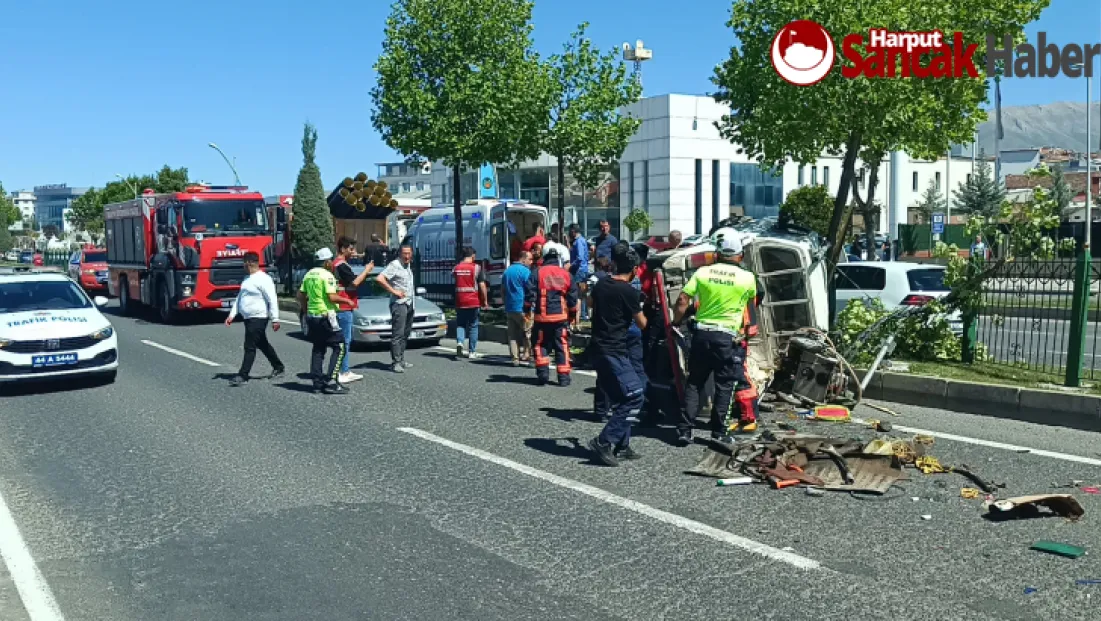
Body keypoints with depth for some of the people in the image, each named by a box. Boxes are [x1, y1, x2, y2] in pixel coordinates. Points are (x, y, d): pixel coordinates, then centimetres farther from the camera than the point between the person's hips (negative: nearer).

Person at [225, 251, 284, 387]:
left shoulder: (263, 279, -16)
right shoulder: (247, 279, 14)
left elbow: (272, 300, -18)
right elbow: (239, 298, 20)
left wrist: (275, 319, -21)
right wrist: (232, 315, 13)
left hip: (258, 318, -10)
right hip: (248, 318, 10)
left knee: (250, 347, -7)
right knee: (262, 345, 17)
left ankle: (242, 375, -4)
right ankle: (278, 367, 29)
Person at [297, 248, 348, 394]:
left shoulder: (309, 274, 12)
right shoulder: (327, 275, -13)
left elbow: (301, 295, 14)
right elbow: (332, 297, -21)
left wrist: (306, 310, 24)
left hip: (312, 315, 9)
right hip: (325, 316, -9)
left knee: (318, 349, 14)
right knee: (339, 347, -4)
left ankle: (318, 382, 15)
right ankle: (331, 382, -11)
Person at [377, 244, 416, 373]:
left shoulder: (408, 265, 15)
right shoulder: (395, 265, -12)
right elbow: (380, 279, -22)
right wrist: (394, 291, -19)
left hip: (409, 303, 9)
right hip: (399, 304, -9)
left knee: (406, 333, 12)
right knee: (398, 334, -10)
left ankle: (401, 360, 19)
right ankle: (396, 362, -11)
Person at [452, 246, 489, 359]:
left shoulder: (456, 268, 6)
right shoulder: (476, 267, -6)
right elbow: (482, 286, -7)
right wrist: (485, 301, -1)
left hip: (460, 302, 2)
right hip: (474, 302, -2)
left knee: (460, 324, 12)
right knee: (473, 326, 7)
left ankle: (459, 342, -15)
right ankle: (472, 352, 11)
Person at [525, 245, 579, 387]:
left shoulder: (537, 273, -3)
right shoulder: (566, 274, 5)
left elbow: (529, 295, -7)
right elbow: (573, 297, 10)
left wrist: (527, 310, 5)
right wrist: (572, 315, 21)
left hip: (542, 317, -2)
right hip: (561, 317, 2)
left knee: (540, 345, 11)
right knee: (562, 346, 6)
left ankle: (543, 374, 2)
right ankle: (563, 377, 5)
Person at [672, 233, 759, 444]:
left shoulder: (702, 272, 0)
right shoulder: (747, 277, -2)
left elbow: (682, 300, -4)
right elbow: (752, 298, 19)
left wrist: (675, 323, 9)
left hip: (702, 334, 2)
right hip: (728, 337, -2)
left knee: (694, 383, 10)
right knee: (724, 386, 7)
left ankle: (685, 430, 9)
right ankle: (718, 432, 9)